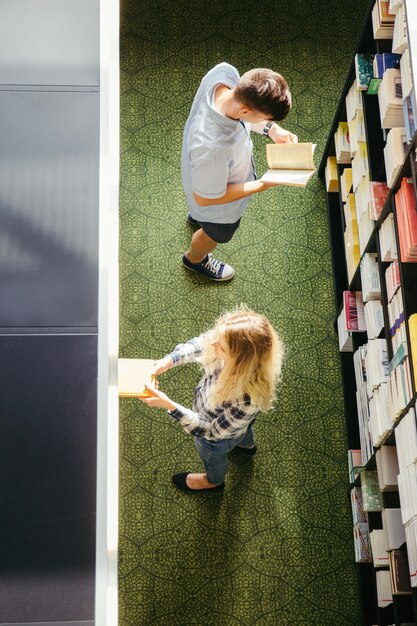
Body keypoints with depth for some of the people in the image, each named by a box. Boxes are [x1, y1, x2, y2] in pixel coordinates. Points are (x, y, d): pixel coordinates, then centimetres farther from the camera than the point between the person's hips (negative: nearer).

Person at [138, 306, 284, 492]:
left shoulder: (247, 400, -50)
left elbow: (211, 431, -34)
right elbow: (200, 344, -13)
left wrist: (168, 405, -39)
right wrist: (169, 360, -27)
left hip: (220, 434, -5)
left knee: (212, 455, 31)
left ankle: (214, 480, 66)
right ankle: (246, 445, 75)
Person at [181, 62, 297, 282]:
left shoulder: (225, 72, -33)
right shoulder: (211, 148, -50)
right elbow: (205, 198, -29)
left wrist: (272, 129, -18)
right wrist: (260, 185, -25)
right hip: (218, 205, -5)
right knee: (217, 234, 30)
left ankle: (197, 216, 75)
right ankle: (195, 259, 64)